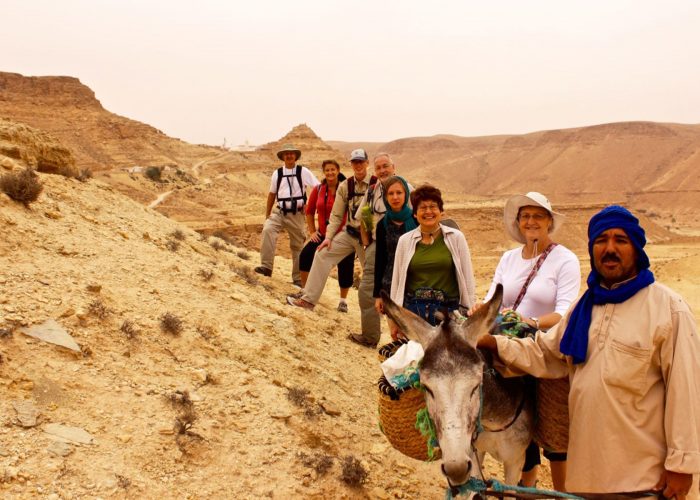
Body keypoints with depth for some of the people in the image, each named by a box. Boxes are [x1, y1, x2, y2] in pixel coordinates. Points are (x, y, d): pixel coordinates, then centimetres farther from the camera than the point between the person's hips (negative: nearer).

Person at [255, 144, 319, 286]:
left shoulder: (303, 172, -2)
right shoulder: (277, 173, 7)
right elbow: (271, 194, 13)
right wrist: (267, 215, 11)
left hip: (297, 214, -1)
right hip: (280, 212, 1)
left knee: (297, 246, 7)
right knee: (267, 229, -28)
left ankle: (298, 278, 20)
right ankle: (266, 266, -27)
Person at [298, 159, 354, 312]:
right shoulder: (318, 190, 1)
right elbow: (310, 211, 12)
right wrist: (312, 231, 7)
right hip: (323, 234, 3)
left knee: (345, 268, 1)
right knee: (305, 255, -11)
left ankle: (343, 300, 21)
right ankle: (305, 291, 8)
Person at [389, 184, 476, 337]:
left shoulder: (456, 238, 3)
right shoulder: (405, 241, 6)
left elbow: (468, 280, 5)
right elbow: (396, 282, 10)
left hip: (449, 312, -1)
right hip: (413, 311, 1)